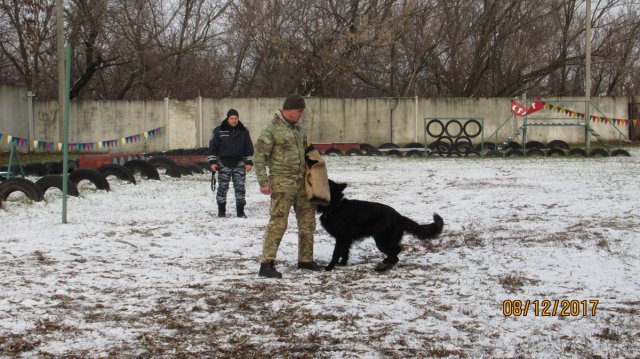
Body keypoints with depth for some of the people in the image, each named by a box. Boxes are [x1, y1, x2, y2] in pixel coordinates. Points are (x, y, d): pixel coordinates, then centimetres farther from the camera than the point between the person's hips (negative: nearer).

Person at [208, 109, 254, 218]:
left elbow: (249, 147, 11)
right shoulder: (219, 131, -2)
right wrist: (212, 162, -7)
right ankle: (221, 210, 11)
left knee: (240, 187, 1)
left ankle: (240, 211, 8)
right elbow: (212, 147, -1)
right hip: (224, 164, -2)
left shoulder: (244, 131, 6)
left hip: (239, 164, 2)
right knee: (222, 187, 1)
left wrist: (249, 162, 4)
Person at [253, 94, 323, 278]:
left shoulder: (298, 129, 13)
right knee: (278, 222, -11)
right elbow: (259, 156, -11)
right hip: (282, 183, -8)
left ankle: (305, 259, 24)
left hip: (301, 182, 8)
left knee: (308, 221, 12)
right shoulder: (272, 130, -10)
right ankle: (266, 264, -8)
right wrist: (263, 182, -15)